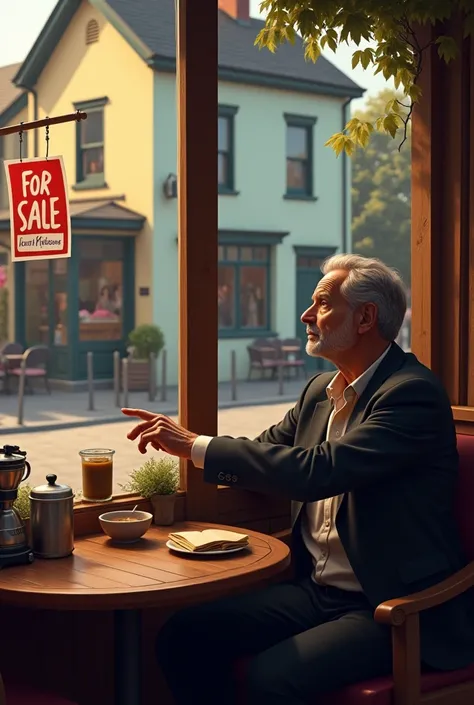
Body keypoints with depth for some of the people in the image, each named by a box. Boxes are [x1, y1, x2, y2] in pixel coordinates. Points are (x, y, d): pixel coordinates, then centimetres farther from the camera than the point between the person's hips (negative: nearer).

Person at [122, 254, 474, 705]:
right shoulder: (321, 389, 11)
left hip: (392, 607, -7)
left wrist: (197, 445, -22)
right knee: (183, 636, -8)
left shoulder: (413, 392, -16)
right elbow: (266, 453, 21)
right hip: (316, 591, 8)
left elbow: (319, 470, -28)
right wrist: (179, 442, 3)